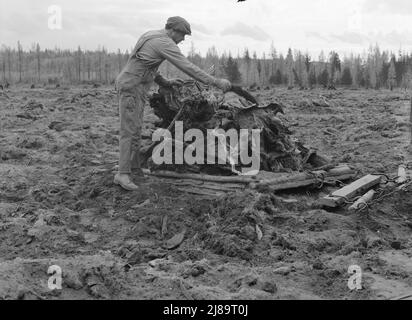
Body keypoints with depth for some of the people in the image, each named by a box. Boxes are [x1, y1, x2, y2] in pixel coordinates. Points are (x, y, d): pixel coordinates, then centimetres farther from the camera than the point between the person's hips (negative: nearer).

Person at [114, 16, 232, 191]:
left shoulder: (151, 36, 14)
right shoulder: (165, 43, -16)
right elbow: (188, 67, -22)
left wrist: (166, 82, 19)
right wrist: (216, 82, -21)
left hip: (137, 87, 10)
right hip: (131, 87, -10)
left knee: (135, 128, 16)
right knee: (130, 130, -11)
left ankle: (135, 165, 26)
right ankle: (123, 174, -10)